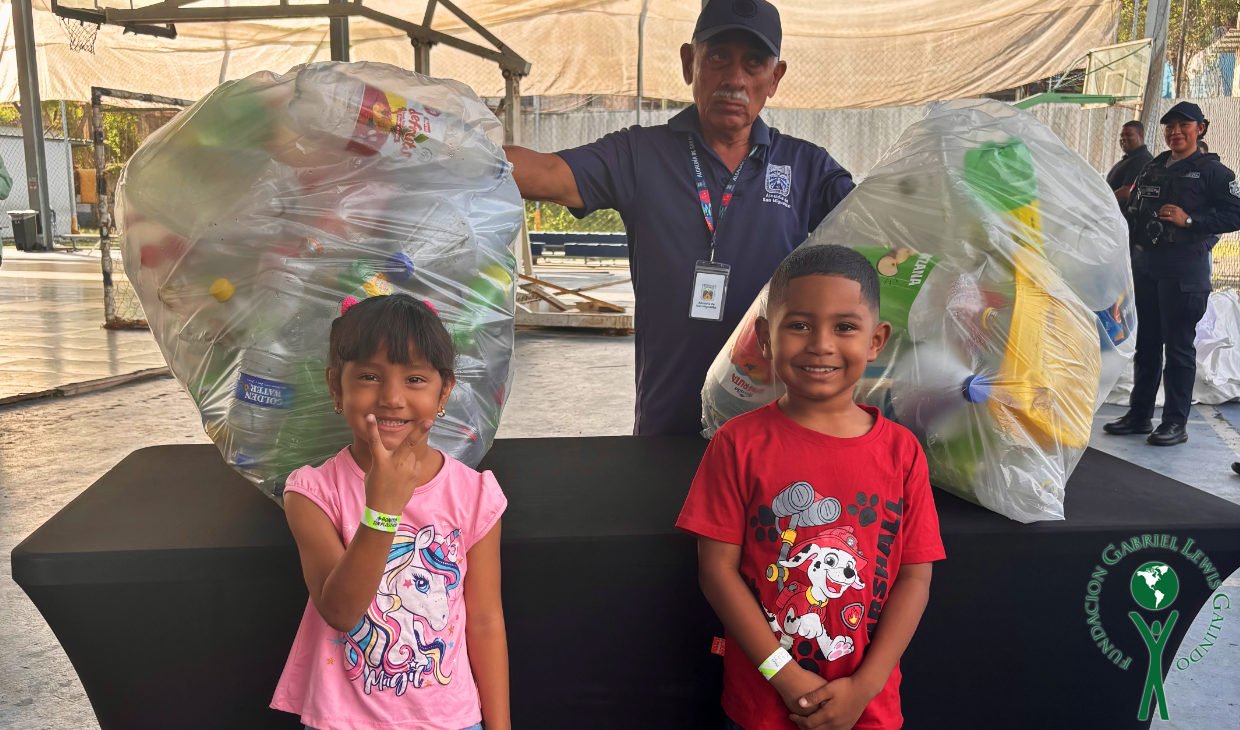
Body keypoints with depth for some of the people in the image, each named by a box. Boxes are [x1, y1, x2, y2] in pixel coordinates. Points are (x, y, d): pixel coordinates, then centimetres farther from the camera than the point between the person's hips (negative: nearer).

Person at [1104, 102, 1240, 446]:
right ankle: (1139, 414, 20)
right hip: (1145, 263, 7)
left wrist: (1189, 220, -20)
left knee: (1179, 346, -4)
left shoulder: (1212, 171, -3)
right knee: (1146, 342, 12)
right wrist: (1132, 241, 10)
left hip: (1184, 268, -7)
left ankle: (1176, 422, 3)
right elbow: (1134, 210, 25)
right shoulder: (1153, 168, 17)